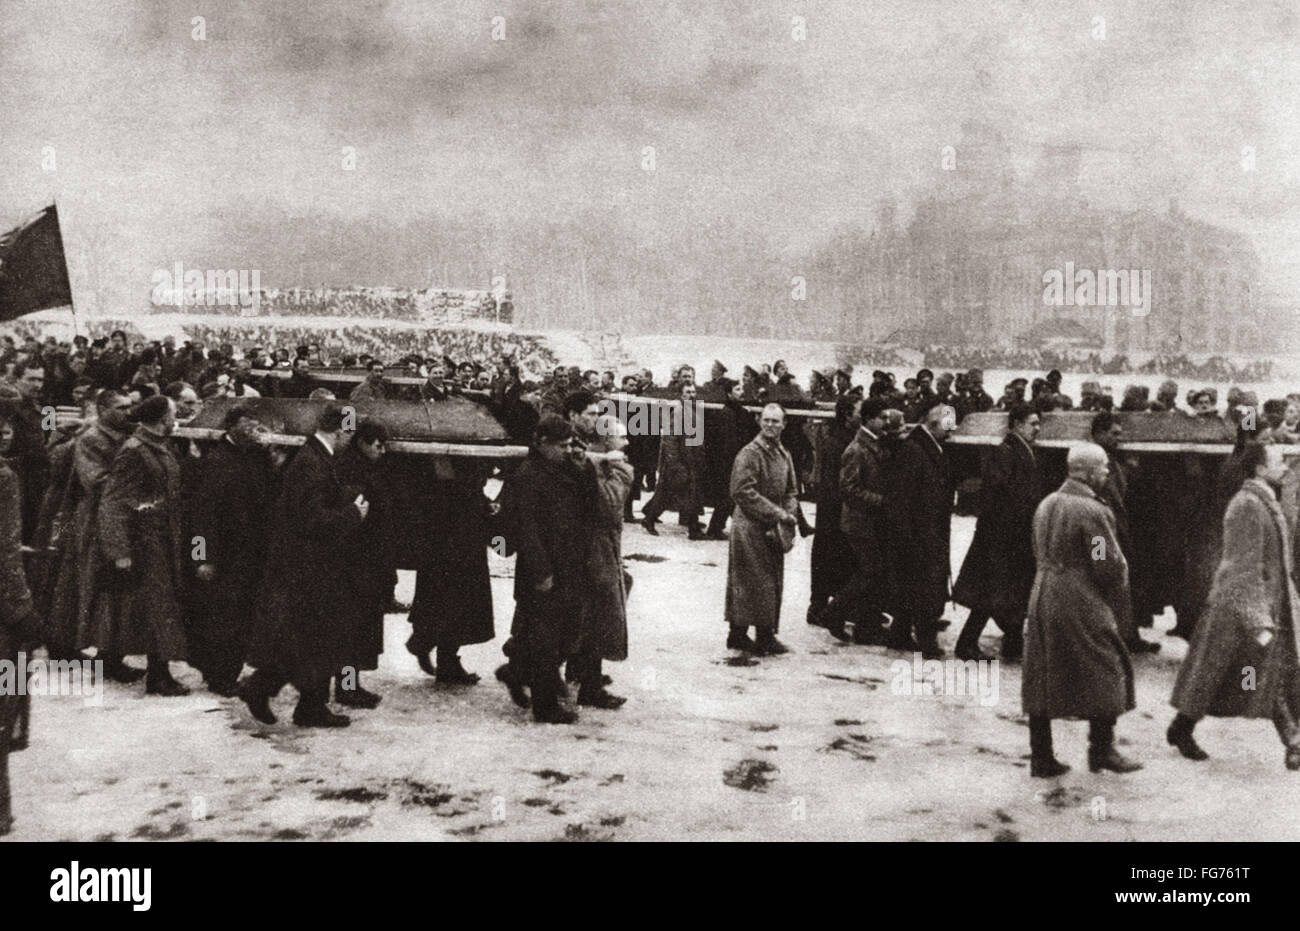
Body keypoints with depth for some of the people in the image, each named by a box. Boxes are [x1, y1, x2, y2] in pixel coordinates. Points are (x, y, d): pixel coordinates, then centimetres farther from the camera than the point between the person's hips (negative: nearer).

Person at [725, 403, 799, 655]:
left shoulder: (784, 456, 12)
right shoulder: (749, 454, -12)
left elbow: (791, 492, 18)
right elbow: (743, 492, -19)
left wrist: (788, 514, -3)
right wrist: (777, 513, -19)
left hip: (773, 530, 8)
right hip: (751, 528, -8)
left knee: (773, 583, 10)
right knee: (757, 582, -5)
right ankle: (764, 637, 3)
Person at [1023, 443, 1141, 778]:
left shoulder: (1046, 504, 9)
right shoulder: (1092, 511, -15)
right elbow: (1110, 566, -14)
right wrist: (1117, 607, 0)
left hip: (1042, 599, 8)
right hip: (1082, 605, -8)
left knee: (1042, 679, 10)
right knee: (1105, 673, 8)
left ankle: (1041, 757, 14)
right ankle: (1102, 750, 15)